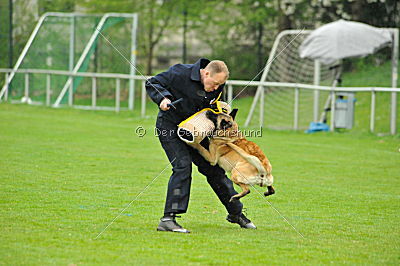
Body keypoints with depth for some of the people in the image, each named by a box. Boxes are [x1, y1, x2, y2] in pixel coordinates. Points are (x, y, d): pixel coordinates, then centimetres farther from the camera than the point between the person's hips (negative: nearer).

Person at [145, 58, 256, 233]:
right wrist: (163, 98, -31)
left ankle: (235, 213, 24)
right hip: (169, 127, -6)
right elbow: (152, 83, -14)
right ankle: (168, 219, -23)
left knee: (214, 169, 9)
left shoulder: (217, 88, -5)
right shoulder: (180, 73, -23)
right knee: (182, 166, -23)